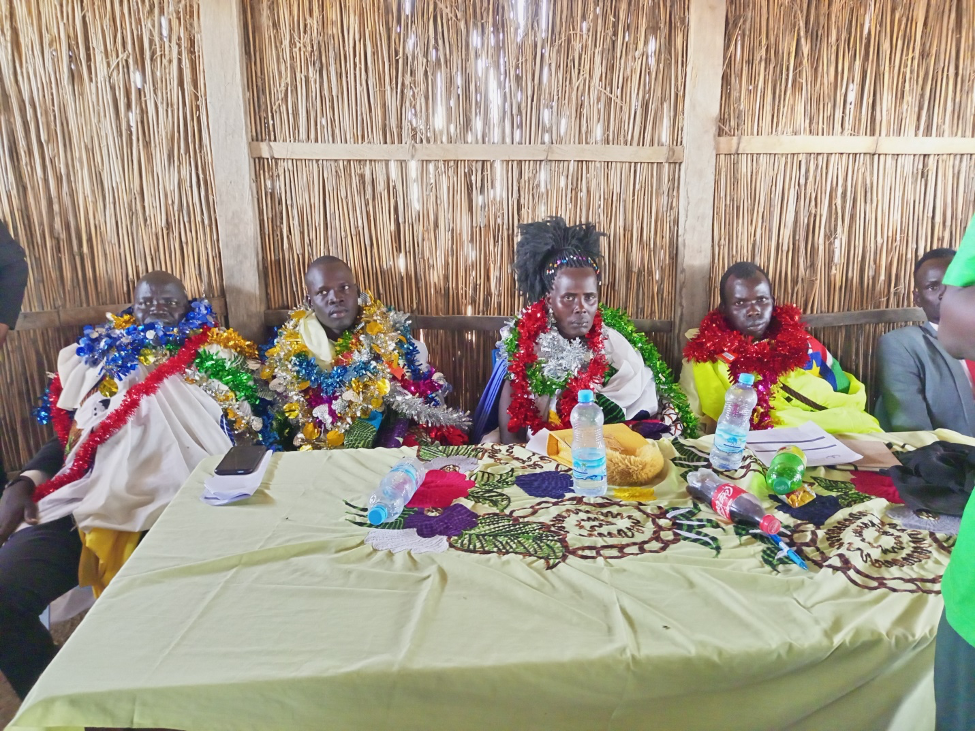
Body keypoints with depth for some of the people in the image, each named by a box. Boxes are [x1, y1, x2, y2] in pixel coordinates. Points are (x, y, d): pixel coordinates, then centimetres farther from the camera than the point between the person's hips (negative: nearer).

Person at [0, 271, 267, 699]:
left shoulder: (217, 360, 12)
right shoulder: (100, 357, 21)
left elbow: (244, 436, 6)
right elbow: (66, 435, 20)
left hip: (174, 508, -4)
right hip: (83, 501, 4)